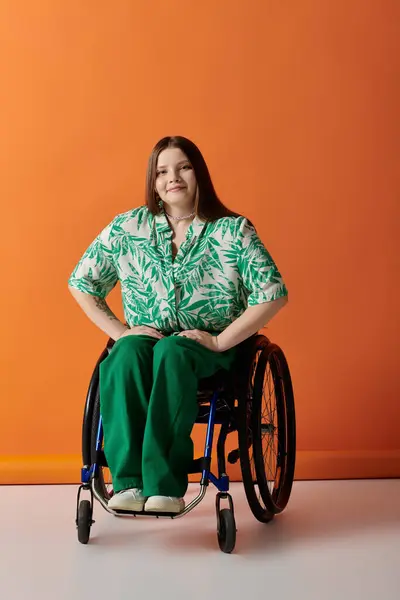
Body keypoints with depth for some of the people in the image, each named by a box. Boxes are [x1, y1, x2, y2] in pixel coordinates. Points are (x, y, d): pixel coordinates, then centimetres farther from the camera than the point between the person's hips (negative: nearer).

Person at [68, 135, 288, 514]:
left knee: (171, 352, -36)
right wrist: (121, 332, -2)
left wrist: (220, 341, -14)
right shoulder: (127, 228, 5)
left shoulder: (233, 230, -1)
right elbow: (80, 282, 10)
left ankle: (164, 484, -38)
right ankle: (129, 480, -36)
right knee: (127, 353, -33)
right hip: (145, 338, 2)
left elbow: (273, 294, -6)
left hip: (208, 347, -2)